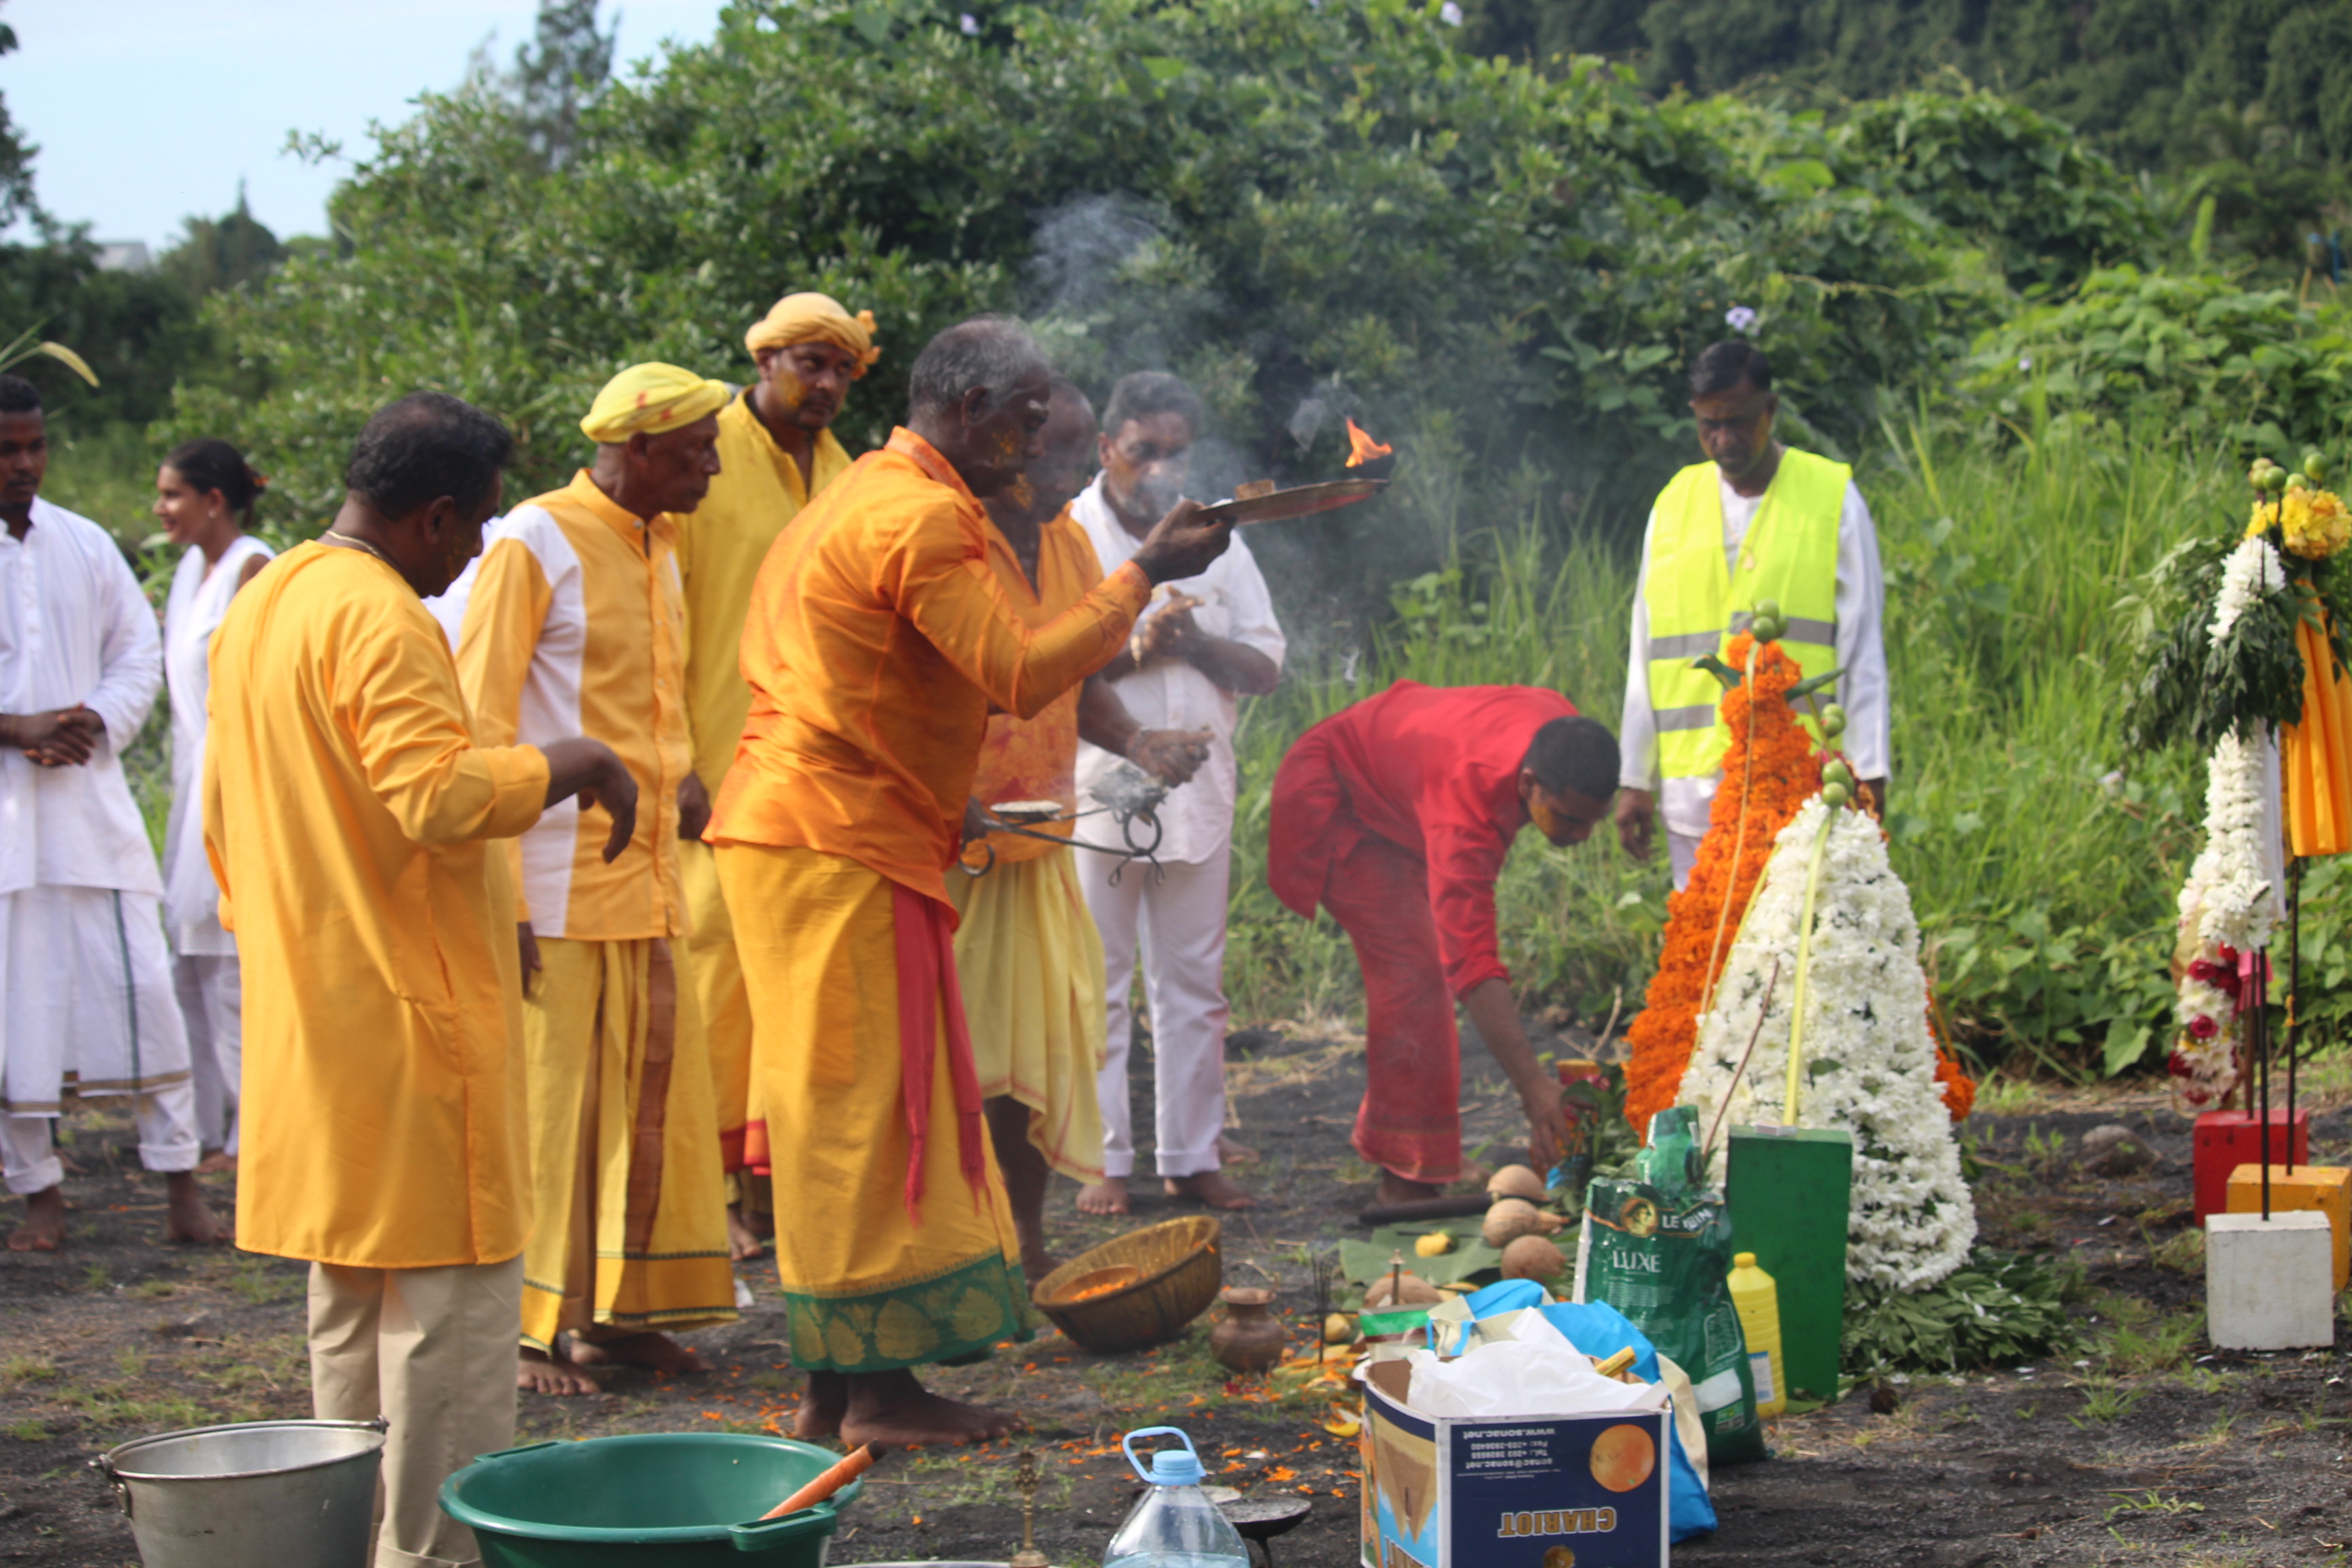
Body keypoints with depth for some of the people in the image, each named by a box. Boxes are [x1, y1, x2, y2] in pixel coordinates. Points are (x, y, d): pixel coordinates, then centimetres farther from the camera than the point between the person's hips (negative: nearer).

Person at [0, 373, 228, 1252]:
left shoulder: (85, 545, 10)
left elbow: (139, 651, 14)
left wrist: (98, 724, -5)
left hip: (89, 801, 3)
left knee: (140, 989, -1)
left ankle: (182, 1193, 3)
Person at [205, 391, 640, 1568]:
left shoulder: (259, 608, 14)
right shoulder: (380, 618, -17)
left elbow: (224, 820, 20)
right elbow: (438, 795, -28)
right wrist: (566, 763, -14)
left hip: (305, 1019, 10)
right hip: (409, 1019, -10)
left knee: (351, 1306, 17)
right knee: (452, 1300, -3)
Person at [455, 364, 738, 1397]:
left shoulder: (658, 549, 16)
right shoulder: (536, 544, -9)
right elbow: (482, 722, -12)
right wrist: (498, 895, -17)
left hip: (644, 878, 8)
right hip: (559, 884, -8)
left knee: (657, 1092, 7)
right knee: (552, 1100, -3)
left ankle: (621, 1310, 16)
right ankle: (527, 1331, 5)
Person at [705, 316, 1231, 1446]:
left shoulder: (870, 497, 21)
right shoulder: (920, 518, -14)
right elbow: (1021, 674, -20)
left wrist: (945, 807, 20)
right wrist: (1143, 576, -12)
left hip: (801, 831, 10)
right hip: (840, 844, -10)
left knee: (851, 1113, 11)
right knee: (868, 1109, -6)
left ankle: (839, 1383, 15)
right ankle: (875, 1386, -1)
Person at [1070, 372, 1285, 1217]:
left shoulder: (1216, 541, 13)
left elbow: (1266, 666, 8)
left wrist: (1195, 643, -9)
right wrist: (1133, 649, -18)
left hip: (1197, 791, 4)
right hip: (1094, 789, -4)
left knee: (1195, 986, 7)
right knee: (1097, 986, -1)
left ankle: (1192, 1155, 14)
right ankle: (1104, 1161, 7)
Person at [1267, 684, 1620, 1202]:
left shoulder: (1562, 728, -23)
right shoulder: (1469, 795, -45)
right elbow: (1472, 959, -50)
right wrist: (1533, 1087, -56)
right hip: (1336, 795, -9)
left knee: (1417, 979, 11)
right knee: (1411, 972, -20)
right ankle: (1406, 1177, -18)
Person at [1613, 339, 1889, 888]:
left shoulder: (1832, 497, 4)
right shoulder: (1675, 504, 14)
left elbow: (1861, 643, 4)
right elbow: (1646, 651, 17)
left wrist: (1867, 769, -2)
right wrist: (1635, 777, 13)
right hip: (1693, 780, 3)